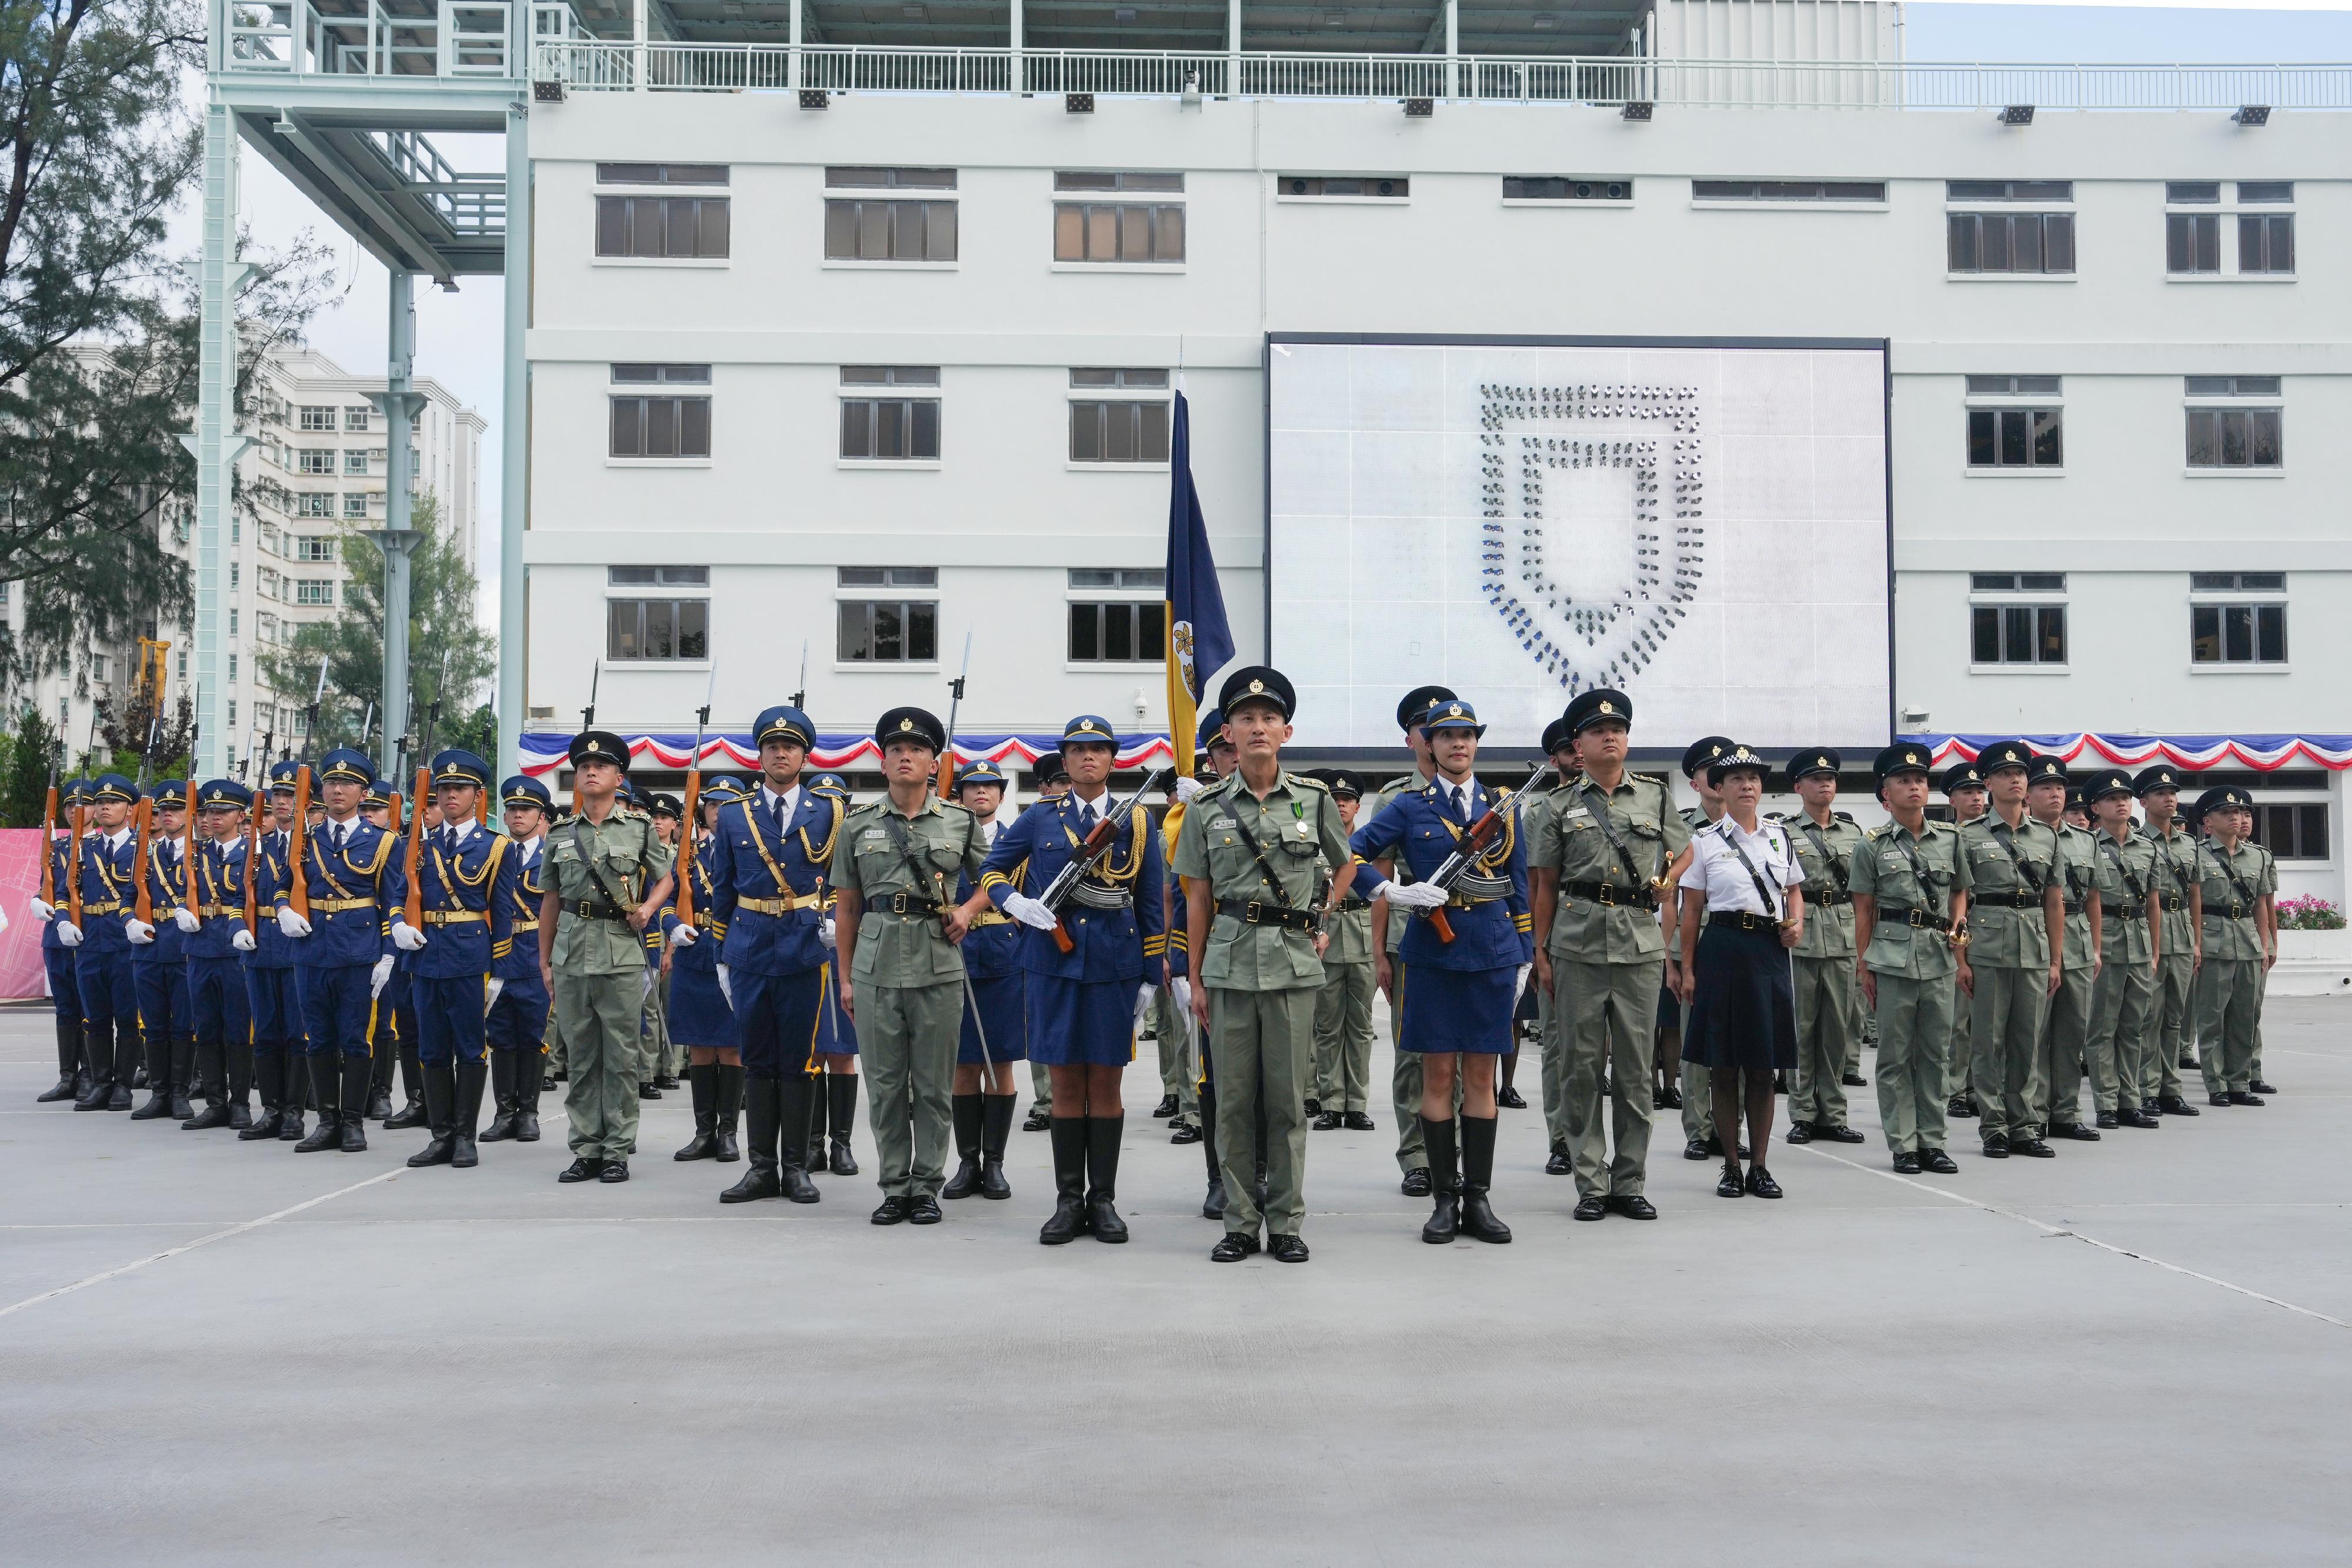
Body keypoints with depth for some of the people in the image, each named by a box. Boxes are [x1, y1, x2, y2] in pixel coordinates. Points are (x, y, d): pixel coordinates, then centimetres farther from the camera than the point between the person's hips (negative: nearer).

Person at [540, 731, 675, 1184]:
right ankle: (585, 1150, 14)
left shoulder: (640, 830, 3)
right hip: (571, 956, 3)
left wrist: (647, 908, -7)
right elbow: (551, 902, 14)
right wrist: (544, 961, 12)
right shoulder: (562, 836, 10)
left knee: (621, 1059, 1)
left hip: (622, 956, -2)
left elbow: (665, 879, 13)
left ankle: (617, 1151, 8)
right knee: (580, 1058, 7)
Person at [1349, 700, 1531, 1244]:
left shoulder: (1503, 807, 9)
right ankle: (1444, 1199, 9)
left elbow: (1519, 887, 12)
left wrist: (1523, 955, 8)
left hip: (1493, 953, 2)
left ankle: (1478, 1199, 11)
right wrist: (1395, 892, -13)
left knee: (1481, 1076, 5)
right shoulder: (1409, 808, 3)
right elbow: (1349, 856, -1)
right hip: (1432, 950, -2)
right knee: (1438, 1075, 1)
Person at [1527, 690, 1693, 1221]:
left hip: (1641, 943, 1)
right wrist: (1541, 953, 3)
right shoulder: (1561, 807, 6)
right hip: (1578, 946, -1)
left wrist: (1661, 888, 8)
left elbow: (1684, 853, 25)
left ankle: (1630, 1183, 12)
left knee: (1635, 1067, 4)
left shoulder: (1655, 796, 10)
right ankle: (1591, 1184, 9)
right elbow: (1546, 886, 7)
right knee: (1584, 1065, 2)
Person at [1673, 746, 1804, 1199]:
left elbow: (1795, 890, 20)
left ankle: (1759, 1165, 14)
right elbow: (1691, 910, 2)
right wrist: (1687, 968, -1)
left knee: (1764, 1065, 5)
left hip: (1770, 951, 3)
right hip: (1723, 950, -2)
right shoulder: (1704, 841, 2)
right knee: (1724, 1064, 3)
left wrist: (1797, 923, -2)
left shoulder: (1780, 837, 11)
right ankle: (1731, 1166, 12)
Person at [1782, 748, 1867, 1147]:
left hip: (1844, 938, 3)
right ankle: (1803, 1114, 7)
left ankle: (1832, 1114, 12)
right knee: (1801, 1026, 0)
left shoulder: (1853, 832, 13)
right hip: (1800, 939, -3)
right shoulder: (1785, 833, 3)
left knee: (1839, 1026, 5)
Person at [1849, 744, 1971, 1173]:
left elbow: (1959, 892, 19)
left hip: (1940, 956, 3)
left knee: (1935, 1053, 6)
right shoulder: (1873, 845, 1)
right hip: (1892, 957, -3)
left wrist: (1959, 924, -1)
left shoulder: (1949, 838, 9)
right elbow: (1864, 910, 2)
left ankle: (1932, 1142, 14)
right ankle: (1903, 1145, 8)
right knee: (1895, 1054, 2)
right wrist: (1863, 965, -1)